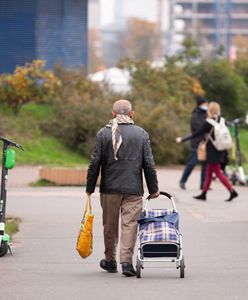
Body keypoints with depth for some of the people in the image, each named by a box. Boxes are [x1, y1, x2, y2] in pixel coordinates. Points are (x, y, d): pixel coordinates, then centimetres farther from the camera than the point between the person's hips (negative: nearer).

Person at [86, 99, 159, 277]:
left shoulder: (103, 134, 0)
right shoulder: (142, 134, 2)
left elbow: (95, 163, -1)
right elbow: (149, 164, 2)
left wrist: (90, 188, 6)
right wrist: (153, 189, 9)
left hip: (110, 188, 1)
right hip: (133, 189, -1)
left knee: (110, 226, 12)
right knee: (130, 224, -1)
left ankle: (110, 261, 23)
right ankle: (127, 261, -11)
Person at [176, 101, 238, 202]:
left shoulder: (208, 122, -15)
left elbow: (196, 134, -11)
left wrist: (182, 140, -4)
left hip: (212, 151, -7)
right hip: (220, 150, 7)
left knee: (218, 173, -3)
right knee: (209, 173, 14)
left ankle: (232, 191, -10)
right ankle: (203, 194, 18)